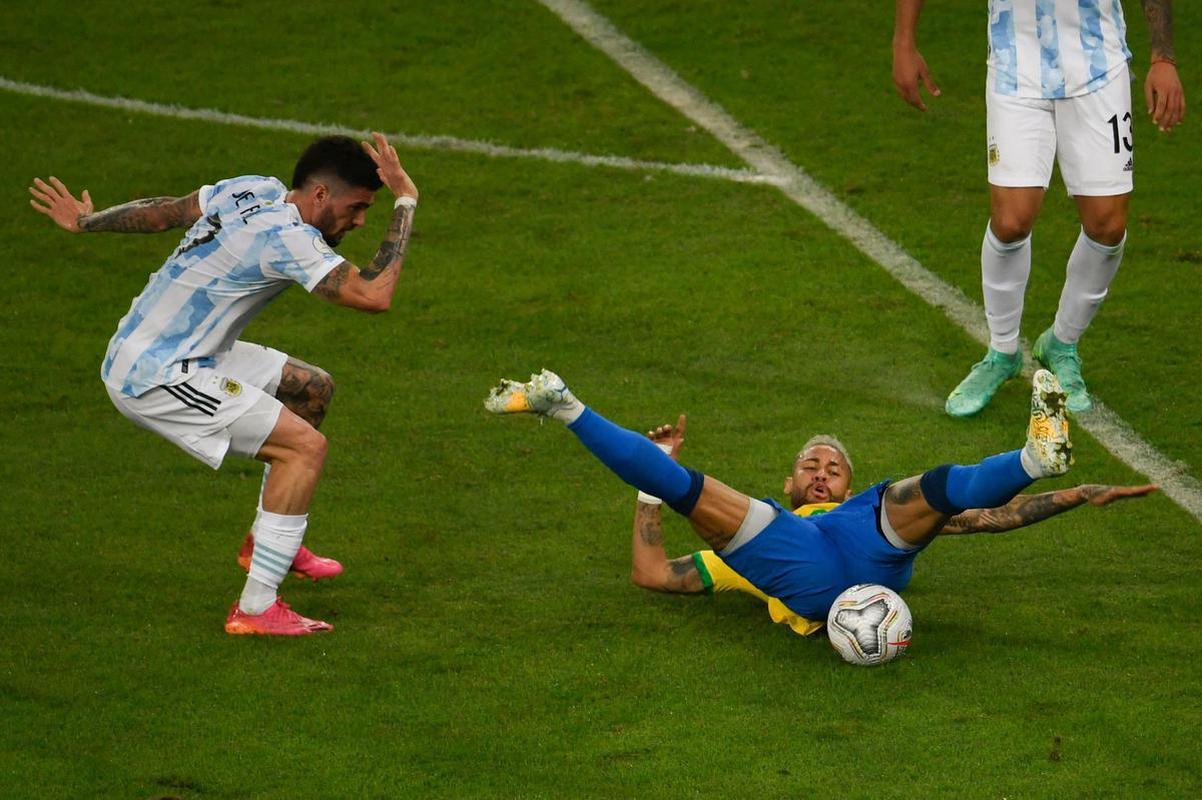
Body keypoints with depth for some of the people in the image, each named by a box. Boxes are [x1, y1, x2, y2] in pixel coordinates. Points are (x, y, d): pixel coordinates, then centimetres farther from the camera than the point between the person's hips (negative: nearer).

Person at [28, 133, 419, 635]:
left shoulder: (256, 190, 4)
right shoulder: (287, 238, -24)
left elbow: (164, 211, 16)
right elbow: (374, 295, -31)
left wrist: (86, 222, 31)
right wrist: (406, 201, -23)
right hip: (154, 377, -11)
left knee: (313, 389, 19)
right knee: (305, 445, -17)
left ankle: (267, 541, 29)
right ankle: (255, 609, -15)